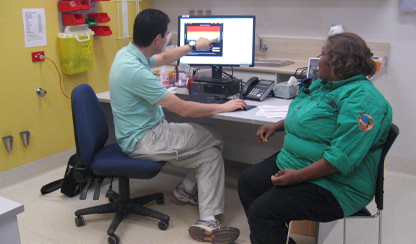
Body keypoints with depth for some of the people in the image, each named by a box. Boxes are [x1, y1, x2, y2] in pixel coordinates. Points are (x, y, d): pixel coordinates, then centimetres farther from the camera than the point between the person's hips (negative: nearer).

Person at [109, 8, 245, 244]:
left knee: (210, 151, 4)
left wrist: (193, 46, 34)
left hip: (150, 130, 9)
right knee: (214, 140, -10)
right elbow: (183, 108, -23)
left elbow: (162, 59, 26)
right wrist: (223, 107, -11)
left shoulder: (128, 52, 2)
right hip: (142, 140, -9)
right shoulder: (135, 70, -27)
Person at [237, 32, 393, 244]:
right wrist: (275, 127, 13)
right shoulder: (324, 84, 9)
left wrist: (298, 176, -27)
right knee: (247, 181, 11)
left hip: (332, 184, -10)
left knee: (261, 211, -21)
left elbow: (343, 156, -30)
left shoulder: (362, 99, -23)